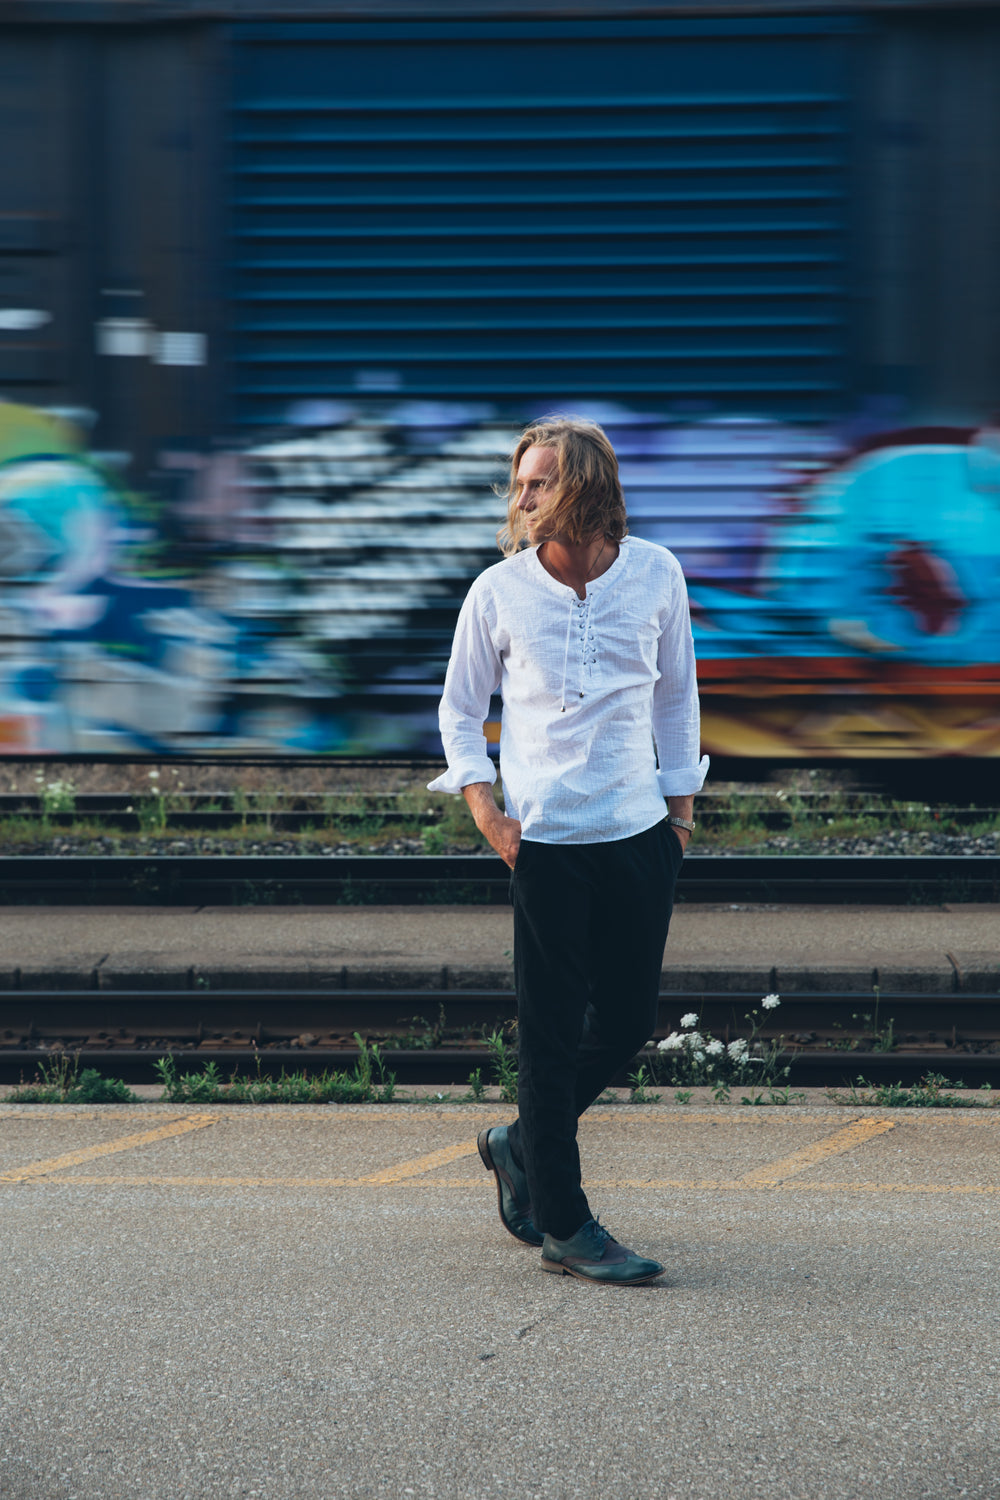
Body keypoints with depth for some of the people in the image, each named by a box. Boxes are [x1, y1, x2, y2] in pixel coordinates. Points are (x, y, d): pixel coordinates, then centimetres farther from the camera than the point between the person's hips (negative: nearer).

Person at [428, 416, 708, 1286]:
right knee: (554, 1033, -2)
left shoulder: (655, 575, 1)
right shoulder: (498, 592, -4)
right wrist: (484, 809, -6)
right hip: (545, 839, -3)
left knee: (629, 1020, 7)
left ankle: (521, 1146, 31)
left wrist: (682, 803, 12)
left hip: (640, 832, 3)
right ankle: (565, 1228, 5)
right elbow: (461, 708, 7)